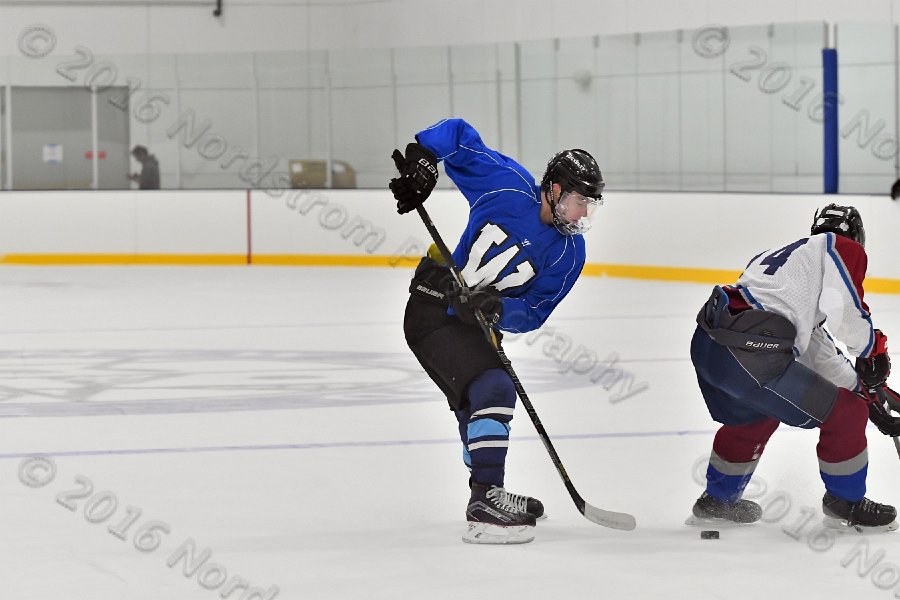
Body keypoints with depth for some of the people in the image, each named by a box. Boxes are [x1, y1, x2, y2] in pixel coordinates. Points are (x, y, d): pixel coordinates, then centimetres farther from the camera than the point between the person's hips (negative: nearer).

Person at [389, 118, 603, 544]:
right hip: (432, 312, -7)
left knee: (481, 410, 24)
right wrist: (422, 158, -28)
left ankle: (486, 495, 46)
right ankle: (485, 503, -23)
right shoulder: (509, 187, -19)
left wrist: (498, 309, -29)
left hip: (479, 323, 7)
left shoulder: (569, 253, -7)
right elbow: (457, 134, -12)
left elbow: (533, 314, -9)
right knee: (494, 391, -23)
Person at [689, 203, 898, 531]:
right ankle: (845, 503, 23)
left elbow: (817, 350, 34)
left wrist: (863, 392, 34)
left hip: (706, 344, 9)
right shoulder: (843, 248, 8)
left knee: (753, 419, 37)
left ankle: (717, 501, 50)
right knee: (846, 414, 6)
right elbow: (843, 311, -11)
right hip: (749, 355, -9)